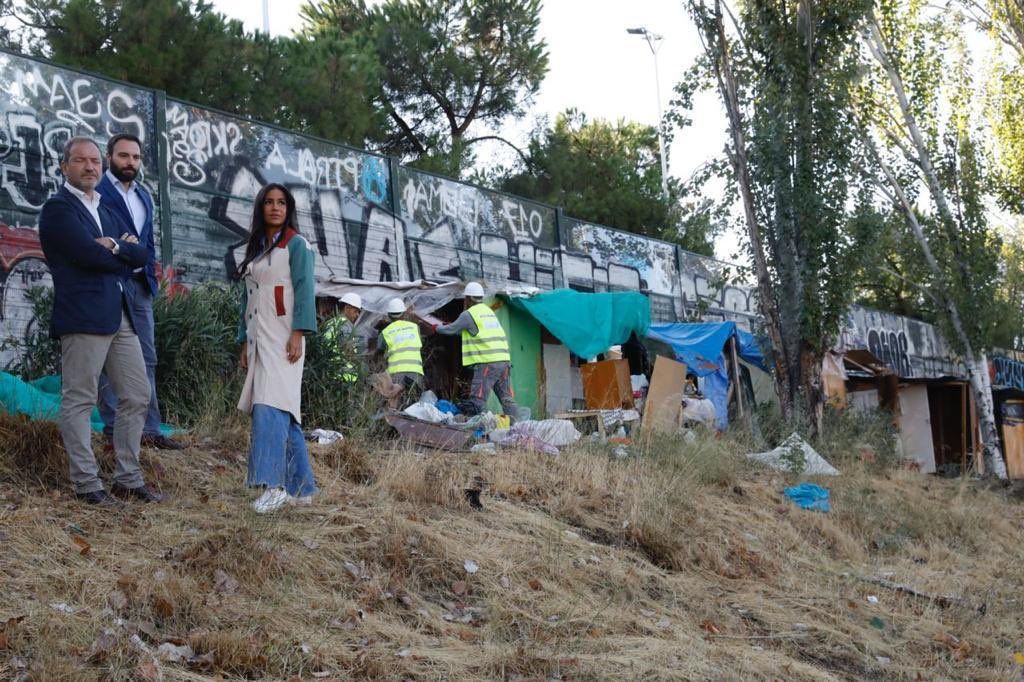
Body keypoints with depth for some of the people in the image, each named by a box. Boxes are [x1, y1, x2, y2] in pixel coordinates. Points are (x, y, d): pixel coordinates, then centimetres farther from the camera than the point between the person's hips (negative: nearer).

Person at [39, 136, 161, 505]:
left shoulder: (106, 210, 21)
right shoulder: (58, 207, -3)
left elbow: (141, 255, 11)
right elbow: (91, 255, -16)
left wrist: (115, 247, -8)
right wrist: (124, 254, 1)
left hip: (121, 315, 9)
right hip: (84, 315, -8)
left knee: (137, 396, 9)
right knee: (79, 401, -3)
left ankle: (128, 478, 18)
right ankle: (87, 484, 3)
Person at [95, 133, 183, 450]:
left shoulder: (144, 196, 18)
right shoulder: (96, 191, -6)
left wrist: (151, 272, 11)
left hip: (139, 284, 8)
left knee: (146, 359, 7)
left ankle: (149, 429, 10)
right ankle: (114, 429, 1)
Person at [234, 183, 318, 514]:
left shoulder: (296, 244, 0)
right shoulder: (255, 249, 20)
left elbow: (304, 290, -9)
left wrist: (298, 334, -19)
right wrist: (244, 344, 18)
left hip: (282, 339, -7)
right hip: (258, 339, 7)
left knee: (272, 407, -20)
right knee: (283, 413, 5)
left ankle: (274, 485, -26)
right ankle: (301, 488, 8)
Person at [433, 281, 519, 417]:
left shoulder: (469, 314, -3)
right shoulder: (489, 311, 23)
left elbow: (451, 330, 5)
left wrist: (437, 328, 25)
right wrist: (450, 325, 39)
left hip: (487, 363, -7)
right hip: (504, 360, 7)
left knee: (477, 401, -6)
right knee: (507, 399, 5)